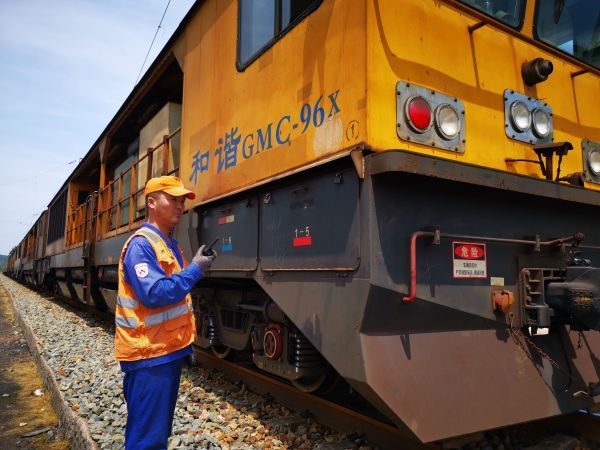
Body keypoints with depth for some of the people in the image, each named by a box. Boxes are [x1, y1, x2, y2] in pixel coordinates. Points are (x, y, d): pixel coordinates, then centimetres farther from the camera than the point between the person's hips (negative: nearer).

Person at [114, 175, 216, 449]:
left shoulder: (170, 244, 13)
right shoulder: (141, 245, -16)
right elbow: (154, 294, -28)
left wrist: (185, 342, 19)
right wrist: (195, 270, -20)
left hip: (169, 350, 9)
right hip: (149, 354, -9)